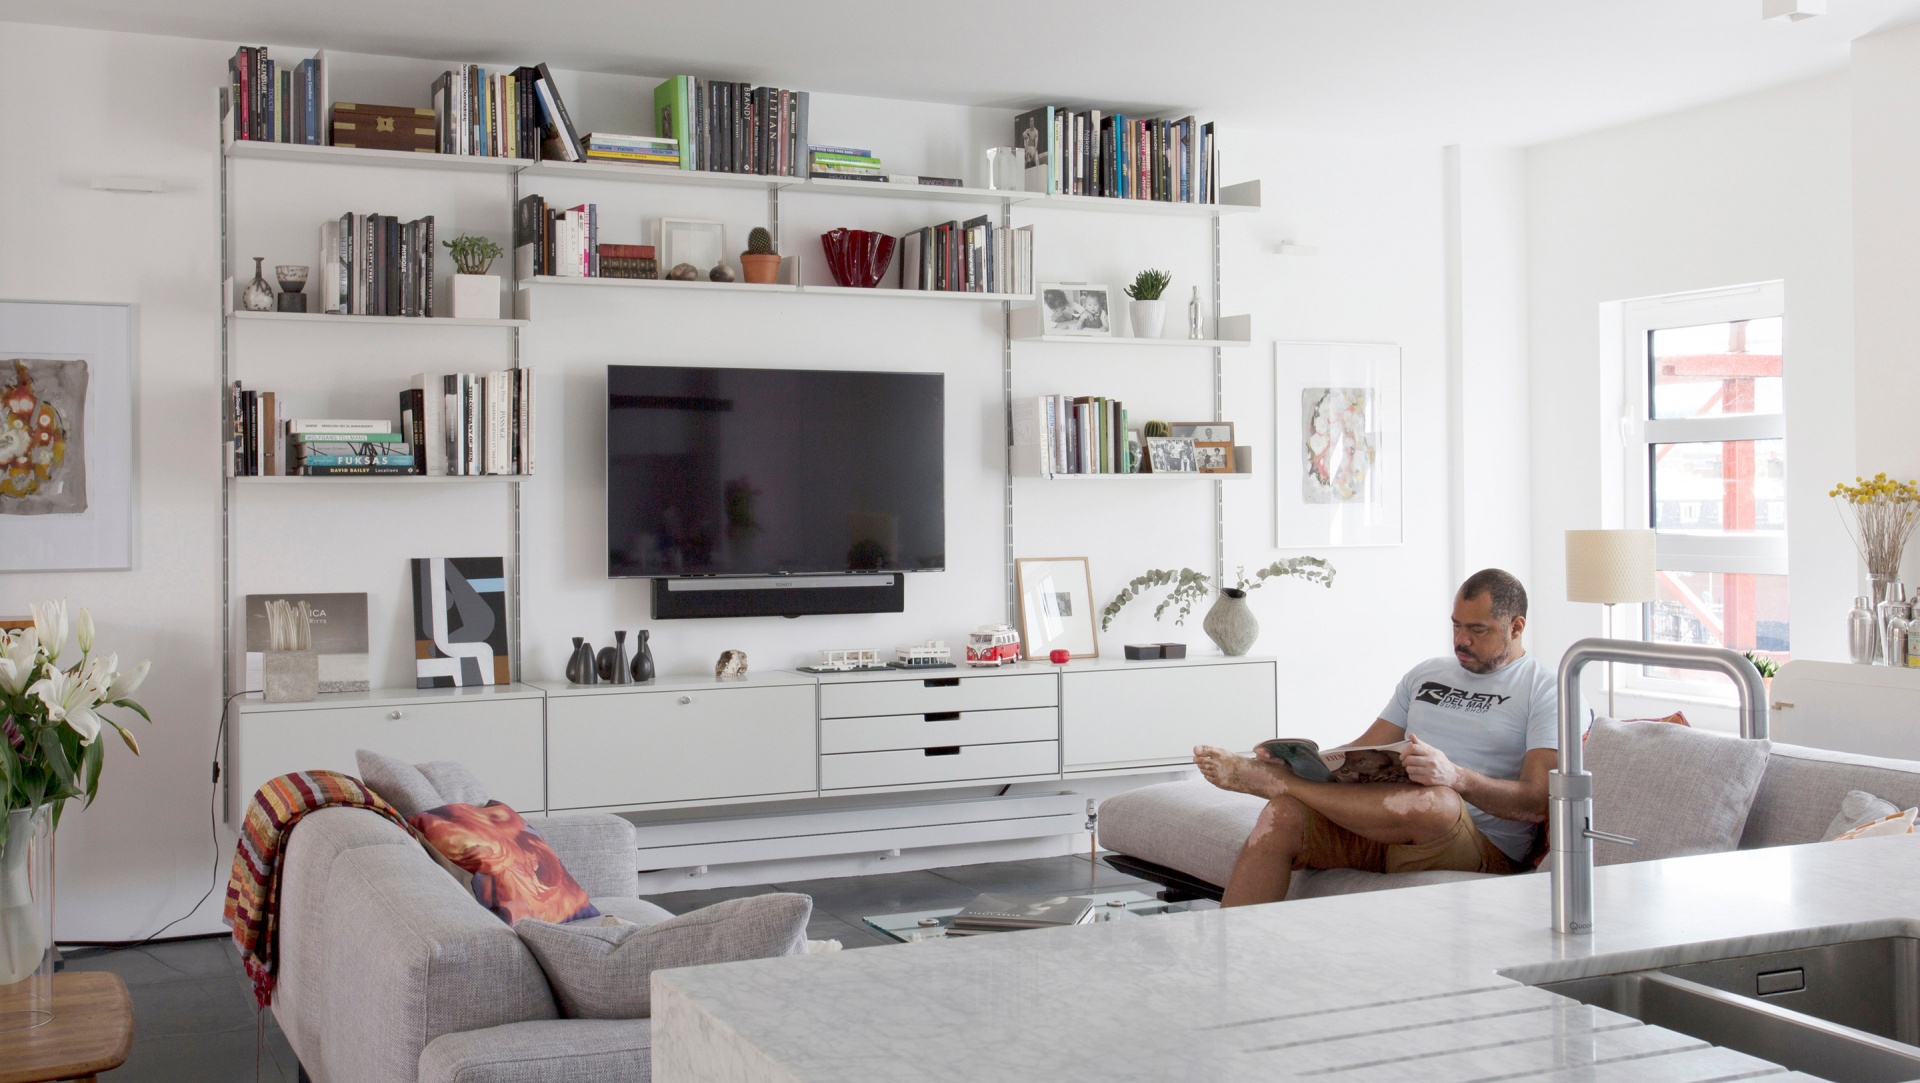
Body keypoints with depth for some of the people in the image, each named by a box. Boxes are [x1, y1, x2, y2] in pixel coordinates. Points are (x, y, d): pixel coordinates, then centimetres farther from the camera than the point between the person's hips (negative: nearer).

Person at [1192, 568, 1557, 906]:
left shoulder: (1543, 691, 3)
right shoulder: (1426, 674, 23)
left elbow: (1538, 802, -10)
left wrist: (1454, 776, -28)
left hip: (1483, 849, -5)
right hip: (1385, 826, 6)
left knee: (1434, 801, -40)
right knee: (1282, 815, -21)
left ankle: (1266, 779, -28)